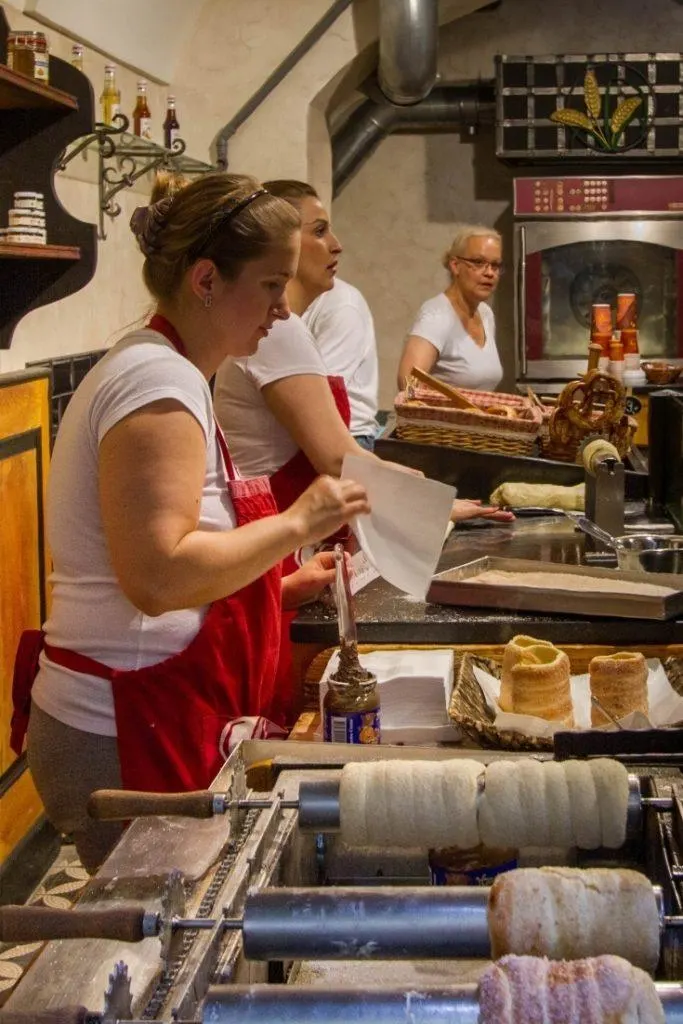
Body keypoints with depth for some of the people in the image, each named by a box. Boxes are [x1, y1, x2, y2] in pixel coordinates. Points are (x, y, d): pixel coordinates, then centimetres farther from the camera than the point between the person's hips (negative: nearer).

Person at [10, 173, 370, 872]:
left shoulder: (157, 370, 15)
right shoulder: (160, 382, -17)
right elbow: (158, 577, -26)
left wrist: (280, 587, 13)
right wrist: (297, 523, -18)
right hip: (127, 738, -10)